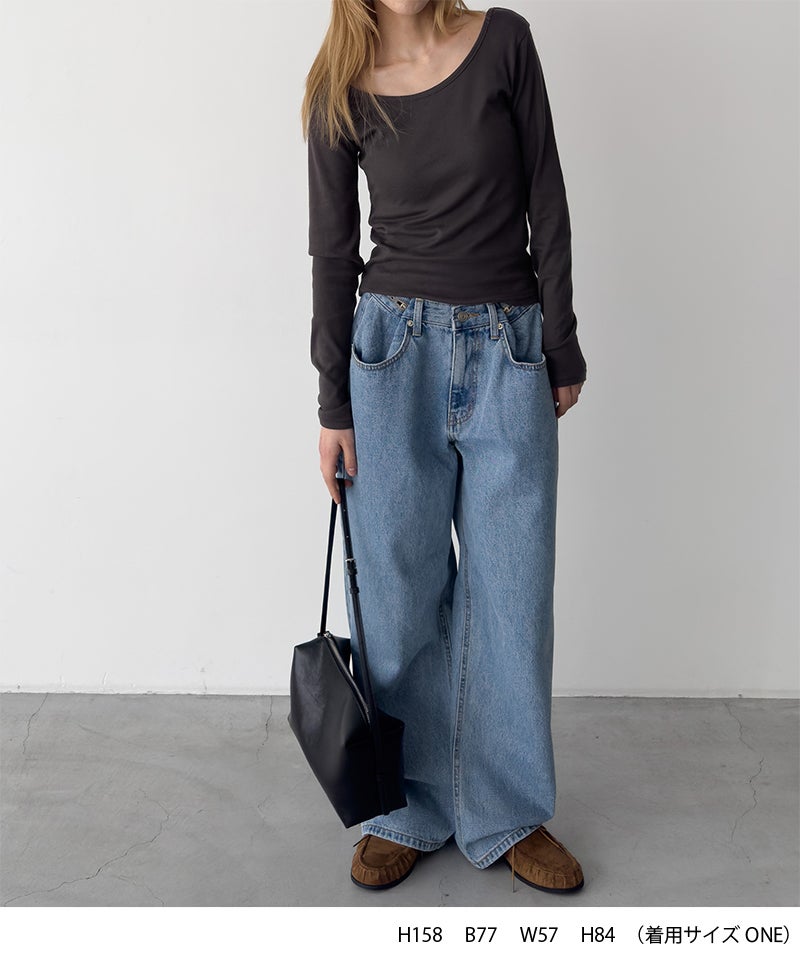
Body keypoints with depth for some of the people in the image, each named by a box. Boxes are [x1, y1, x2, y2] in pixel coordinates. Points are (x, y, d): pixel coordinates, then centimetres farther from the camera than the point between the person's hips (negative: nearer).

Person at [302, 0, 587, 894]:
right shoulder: (342, 91, 3)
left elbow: (546, 204, 3)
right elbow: (333, 251, 3)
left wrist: (562, 348, 2)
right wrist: (333, 404, 0)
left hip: (508, 353, 1)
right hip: (394, 349, 0)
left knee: (512, 592, 4)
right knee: (400, 593, 5)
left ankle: (508, 815, 22)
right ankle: (407, 810, 24)